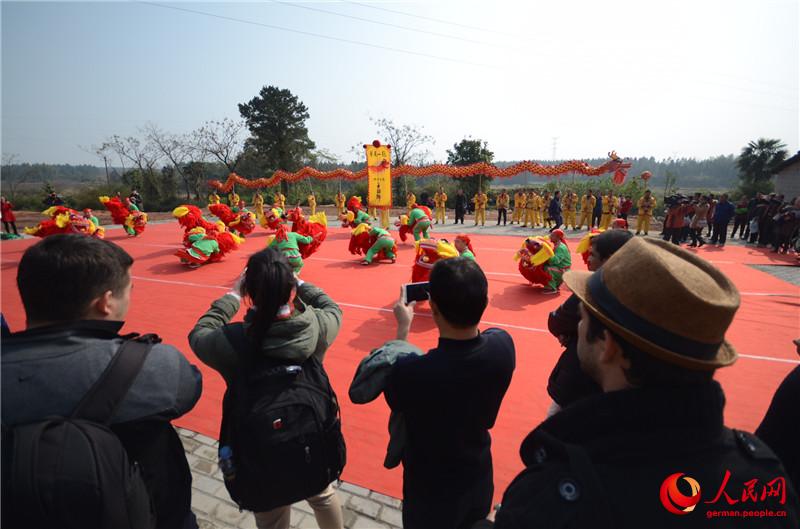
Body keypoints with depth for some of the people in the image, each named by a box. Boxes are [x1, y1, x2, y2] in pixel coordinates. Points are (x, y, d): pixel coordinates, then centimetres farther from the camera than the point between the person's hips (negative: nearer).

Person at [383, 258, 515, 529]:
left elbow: (395, 396, -14)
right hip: (479, 479, 3)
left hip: (430, 493, -3)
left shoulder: (412, 371, -39)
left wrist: (403, 328, -10)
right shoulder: (502, 345, -25)